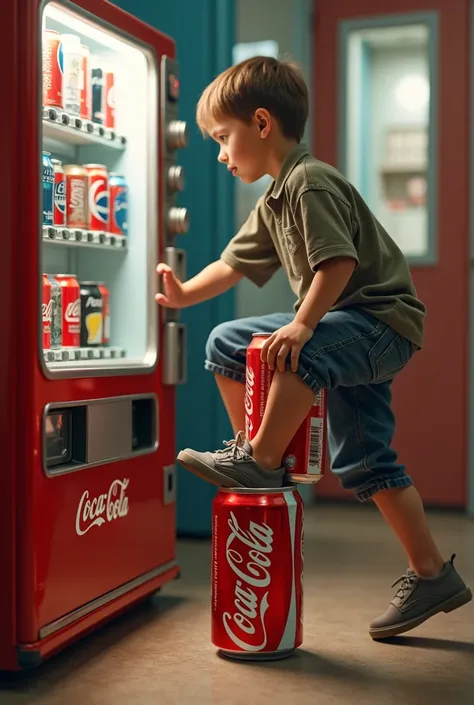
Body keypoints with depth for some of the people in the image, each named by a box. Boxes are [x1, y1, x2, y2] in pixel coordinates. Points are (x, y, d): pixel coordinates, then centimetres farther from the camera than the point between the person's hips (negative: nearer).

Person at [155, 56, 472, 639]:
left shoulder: (311, 181, -16)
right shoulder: (273, 202, 15)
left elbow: (339, 262, -25)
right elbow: (235, 263, 22)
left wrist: (303, 324, -25)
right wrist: (184, 294, 18)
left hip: (381, 320, -11)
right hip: (346, 330, 11)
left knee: (304, 354, -39)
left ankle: (261, 459, -19)